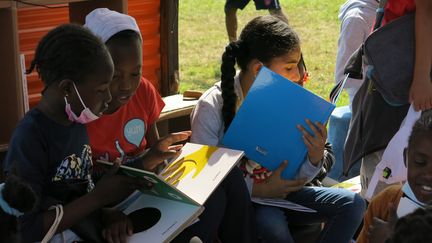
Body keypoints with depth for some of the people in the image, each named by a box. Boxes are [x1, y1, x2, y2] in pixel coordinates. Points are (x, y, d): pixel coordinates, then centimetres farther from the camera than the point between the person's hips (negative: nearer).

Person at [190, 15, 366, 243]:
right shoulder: (212, 107, -16)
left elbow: (295, 177, 1)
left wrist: (315, 158, -21)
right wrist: (260, 190, -26)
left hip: (277, 191, 5)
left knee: (352, 204, -10)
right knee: (271, 223, -37)